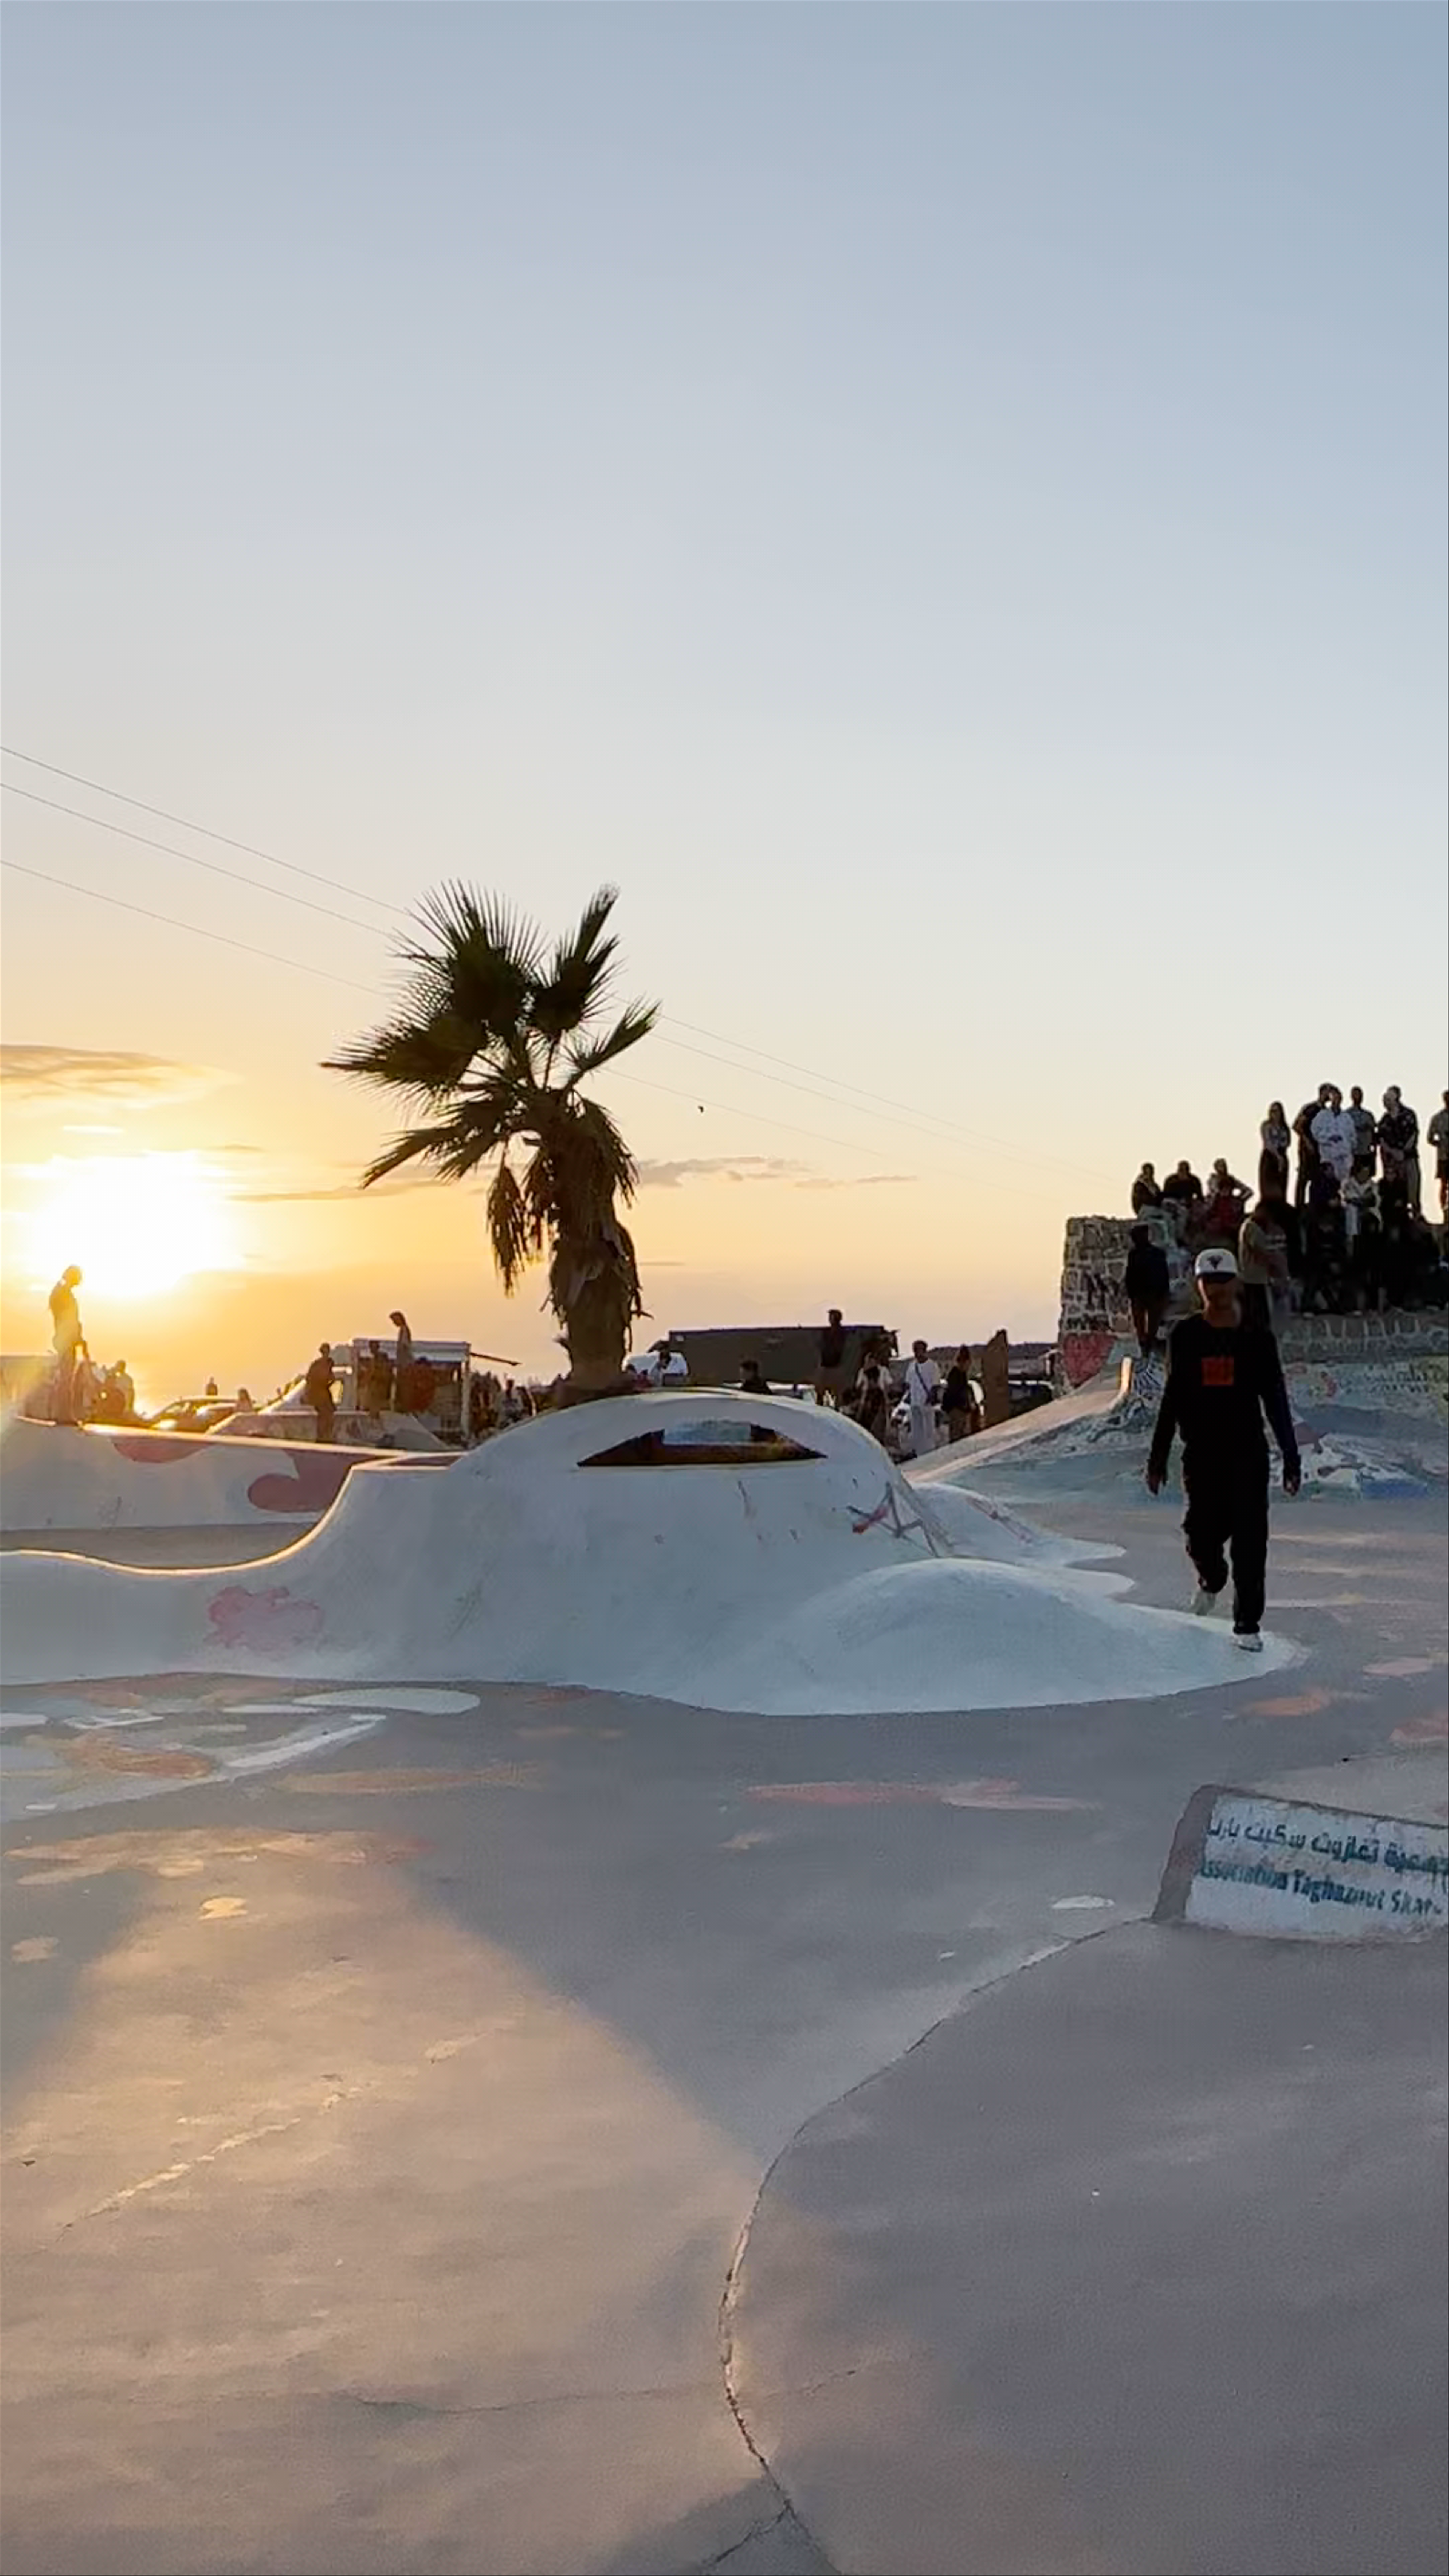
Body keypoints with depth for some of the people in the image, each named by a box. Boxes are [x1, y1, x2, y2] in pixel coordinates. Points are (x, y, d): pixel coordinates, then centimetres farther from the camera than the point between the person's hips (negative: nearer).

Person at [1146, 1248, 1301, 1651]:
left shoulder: (1257, 1338, 0)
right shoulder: (1185, 1337, 4)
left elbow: (1276, 1402, 4)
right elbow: (1172, 1399, 10)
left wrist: (1291, 1459, 1)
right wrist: (1158, 1458, 10)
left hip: (1248, 1452, -1)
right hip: (1201, 1454, 1)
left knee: (1250, 1540, -5)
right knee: (1203, 1535, 2)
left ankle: (1247, 1625, 5)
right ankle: (1211, 1580, 38)